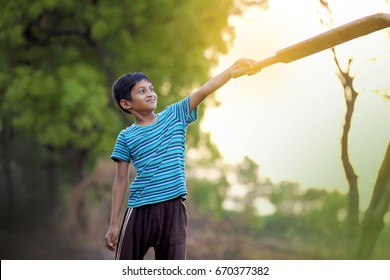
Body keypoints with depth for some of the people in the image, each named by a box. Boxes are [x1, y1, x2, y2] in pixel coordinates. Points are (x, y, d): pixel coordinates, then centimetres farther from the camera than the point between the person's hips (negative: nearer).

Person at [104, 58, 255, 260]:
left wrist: (236, 67, -19)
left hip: (173, 209, 1)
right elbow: (121, 181, 2)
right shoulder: (126, 137, 1)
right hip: (140, 210, -1)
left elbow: (204, 91, -7)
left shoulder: (175, 115, 5)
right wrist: (114, 224, 0)